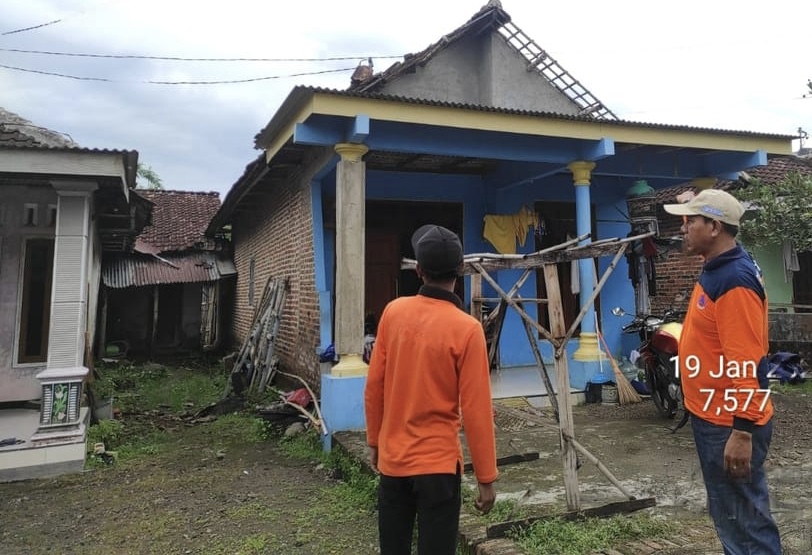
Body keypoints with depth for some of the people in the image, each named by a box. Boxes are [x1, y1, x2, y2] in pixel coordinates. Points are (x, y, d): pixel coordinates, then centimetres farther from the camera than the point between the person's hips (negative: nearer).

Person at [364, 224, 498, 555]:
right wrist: (486, 478, -5)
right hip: (438, 464, -4)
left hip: (392, 459, 4)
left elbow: (374, 387, 2)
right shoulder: (466, 329, -16)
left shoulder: (393, 312, -5)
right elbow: (476, 410, -14)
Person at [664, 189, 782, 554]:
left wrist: (742, 432, -25)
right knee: (726, 512, 22)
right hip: (711, 418, 10)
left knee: (744, 519, 3)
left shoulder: (734, 280, -21)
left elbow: (745, 363, -25)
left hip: (729, 425, -10)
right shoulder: (715, 272, 10)